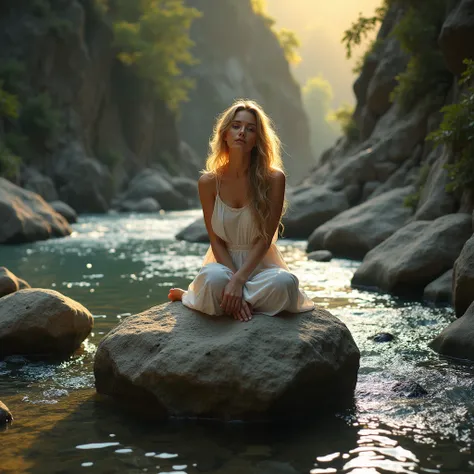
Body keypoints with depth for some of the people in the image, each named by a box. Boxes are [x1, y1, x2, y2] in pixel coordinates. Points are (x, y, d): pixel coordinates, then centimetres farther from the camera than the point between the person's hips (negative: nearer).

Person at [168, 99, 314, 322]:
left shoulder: (273, 179, -10)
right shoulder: (209, 182, -5)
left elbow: (265, 239, -12)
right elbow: (216, 241, -4)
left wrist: (238, 281, -24)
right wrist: (234, 280, -21)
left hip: (260, 262, 1)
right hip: (224, 262, -1)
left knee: (284, 283, -35)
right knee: (214, 280, -39)